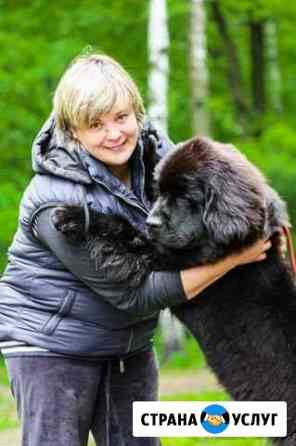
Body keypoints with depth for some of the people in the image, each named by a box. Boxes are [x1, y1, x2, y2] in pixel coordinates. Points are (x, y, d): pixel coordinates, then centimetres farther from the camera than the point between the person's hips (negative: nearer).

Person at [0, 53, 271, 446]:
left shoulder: (151, 146, -8)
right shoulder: (59, 203, -27)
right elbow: (135, 294, -25)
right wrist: (231, 258, -25)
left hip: (130, 342, 7)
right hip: (52, 342, -6)